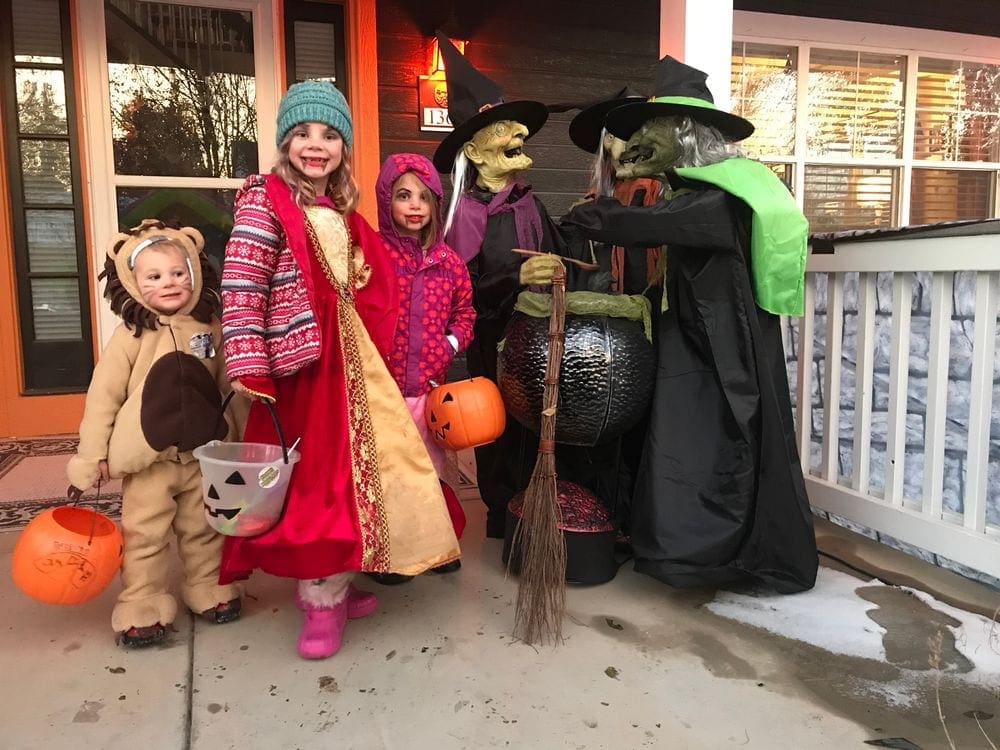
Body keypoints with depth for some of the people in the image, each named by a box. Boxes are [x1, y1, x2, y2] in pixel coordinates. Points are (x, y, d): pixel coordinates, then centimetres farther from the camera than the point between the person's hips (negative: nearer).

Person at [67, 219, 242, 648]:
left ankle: (209, 589, 33)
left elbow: (229, 386, 7)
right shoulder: (131, 335, -9)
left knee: (205, 529, 16)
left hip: (204, 456, 3)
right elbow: (103, 396, -8)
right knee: (144, 535, 6)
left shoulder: (210, 329, 0)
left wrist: (242, 436, 8)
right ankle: (141, 608, 20)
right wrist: (92, 456, -9)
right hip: (148, 460, -3)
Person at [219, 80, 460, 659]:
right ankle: (322, 599, 13)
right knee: (315, 476, -1)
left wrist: (375, 356, 16)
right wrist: (250, 368, -21)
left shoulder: (344, 213, 15)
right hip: (300, 361, -7)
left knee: (353, 467, 11)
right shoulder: (266, 199, -6)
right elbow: (240, 289, -15)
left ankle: (333, 582, 27)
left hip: (350, 357, 7)